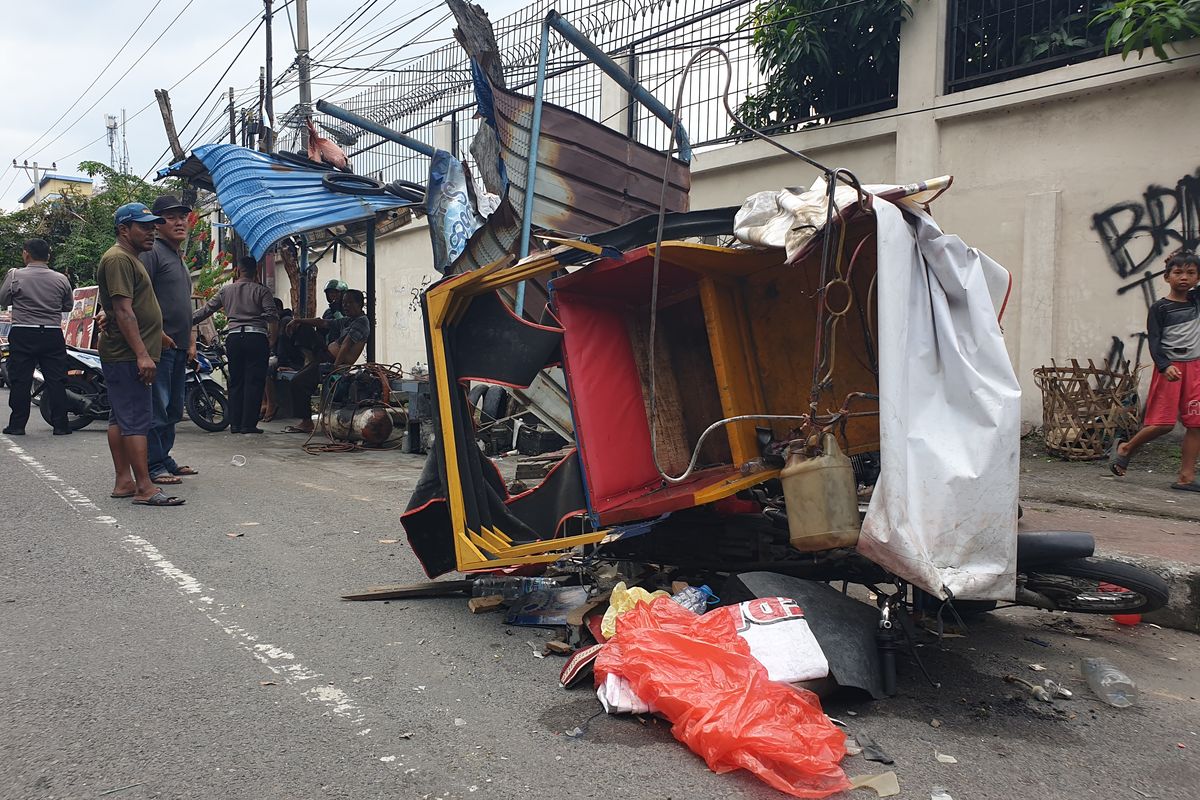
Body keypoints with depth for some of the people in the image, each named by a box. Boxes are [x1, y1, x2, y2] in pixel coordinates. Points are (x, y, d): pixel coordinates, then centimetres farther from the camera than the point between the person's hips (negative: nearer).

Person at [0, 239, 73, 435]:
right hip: (53, 336, 1)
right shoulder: (61, 279, 0)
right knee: (56, 381, 4)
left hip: (22, 335, -1)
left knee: (20, 381, 6)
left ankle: (17, 425, 9)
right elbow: (68, 306, 11)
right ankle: (60, 425, 5)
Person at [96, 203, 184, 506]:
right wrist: (142, 354, -24)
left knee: (120, 418, 11)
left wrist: (160, 336, 27)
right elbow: (123, 311, -20)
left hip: (125, 355, 11)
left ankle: (124, 481, 17)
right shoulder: (119, 259, -12)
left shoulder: (130, 258, 22)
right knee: (137, 420, -11)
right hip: (128, 356, -11)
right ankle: (144, 488, -11)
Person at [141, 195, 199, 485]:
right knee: (157, 408, -7)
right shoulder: (152, 253, -6)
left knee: (173, 409, 14)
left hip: (179, 347, 9)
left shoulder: (180, 260, 23)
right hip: (159, 345, -9)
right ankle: (153, 466, -3)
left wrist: (191, 342, 19)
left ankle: (165, 458, 24)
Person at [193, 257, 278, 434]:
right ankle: (249, 424, -5)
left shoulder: (226, 290, 13)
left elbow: (207, 309, 17)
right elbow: (272, 317, -8)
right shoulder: (261, 290, 3)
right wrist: (272, 340, -2)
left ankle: (235, 424, 10)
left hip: (233, 337, 3)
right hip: (256, 337, -3)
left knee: (235, 381, 10)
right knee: (254, 381, -2)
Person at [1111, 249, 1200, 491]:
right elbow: (1154, 341, -11)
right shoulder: (1160, 308, -5)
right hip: (1170, 368, -5)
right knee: (1163, 423, -9)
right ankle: (1125, 448, 15)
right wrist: (1165, 366, -26)